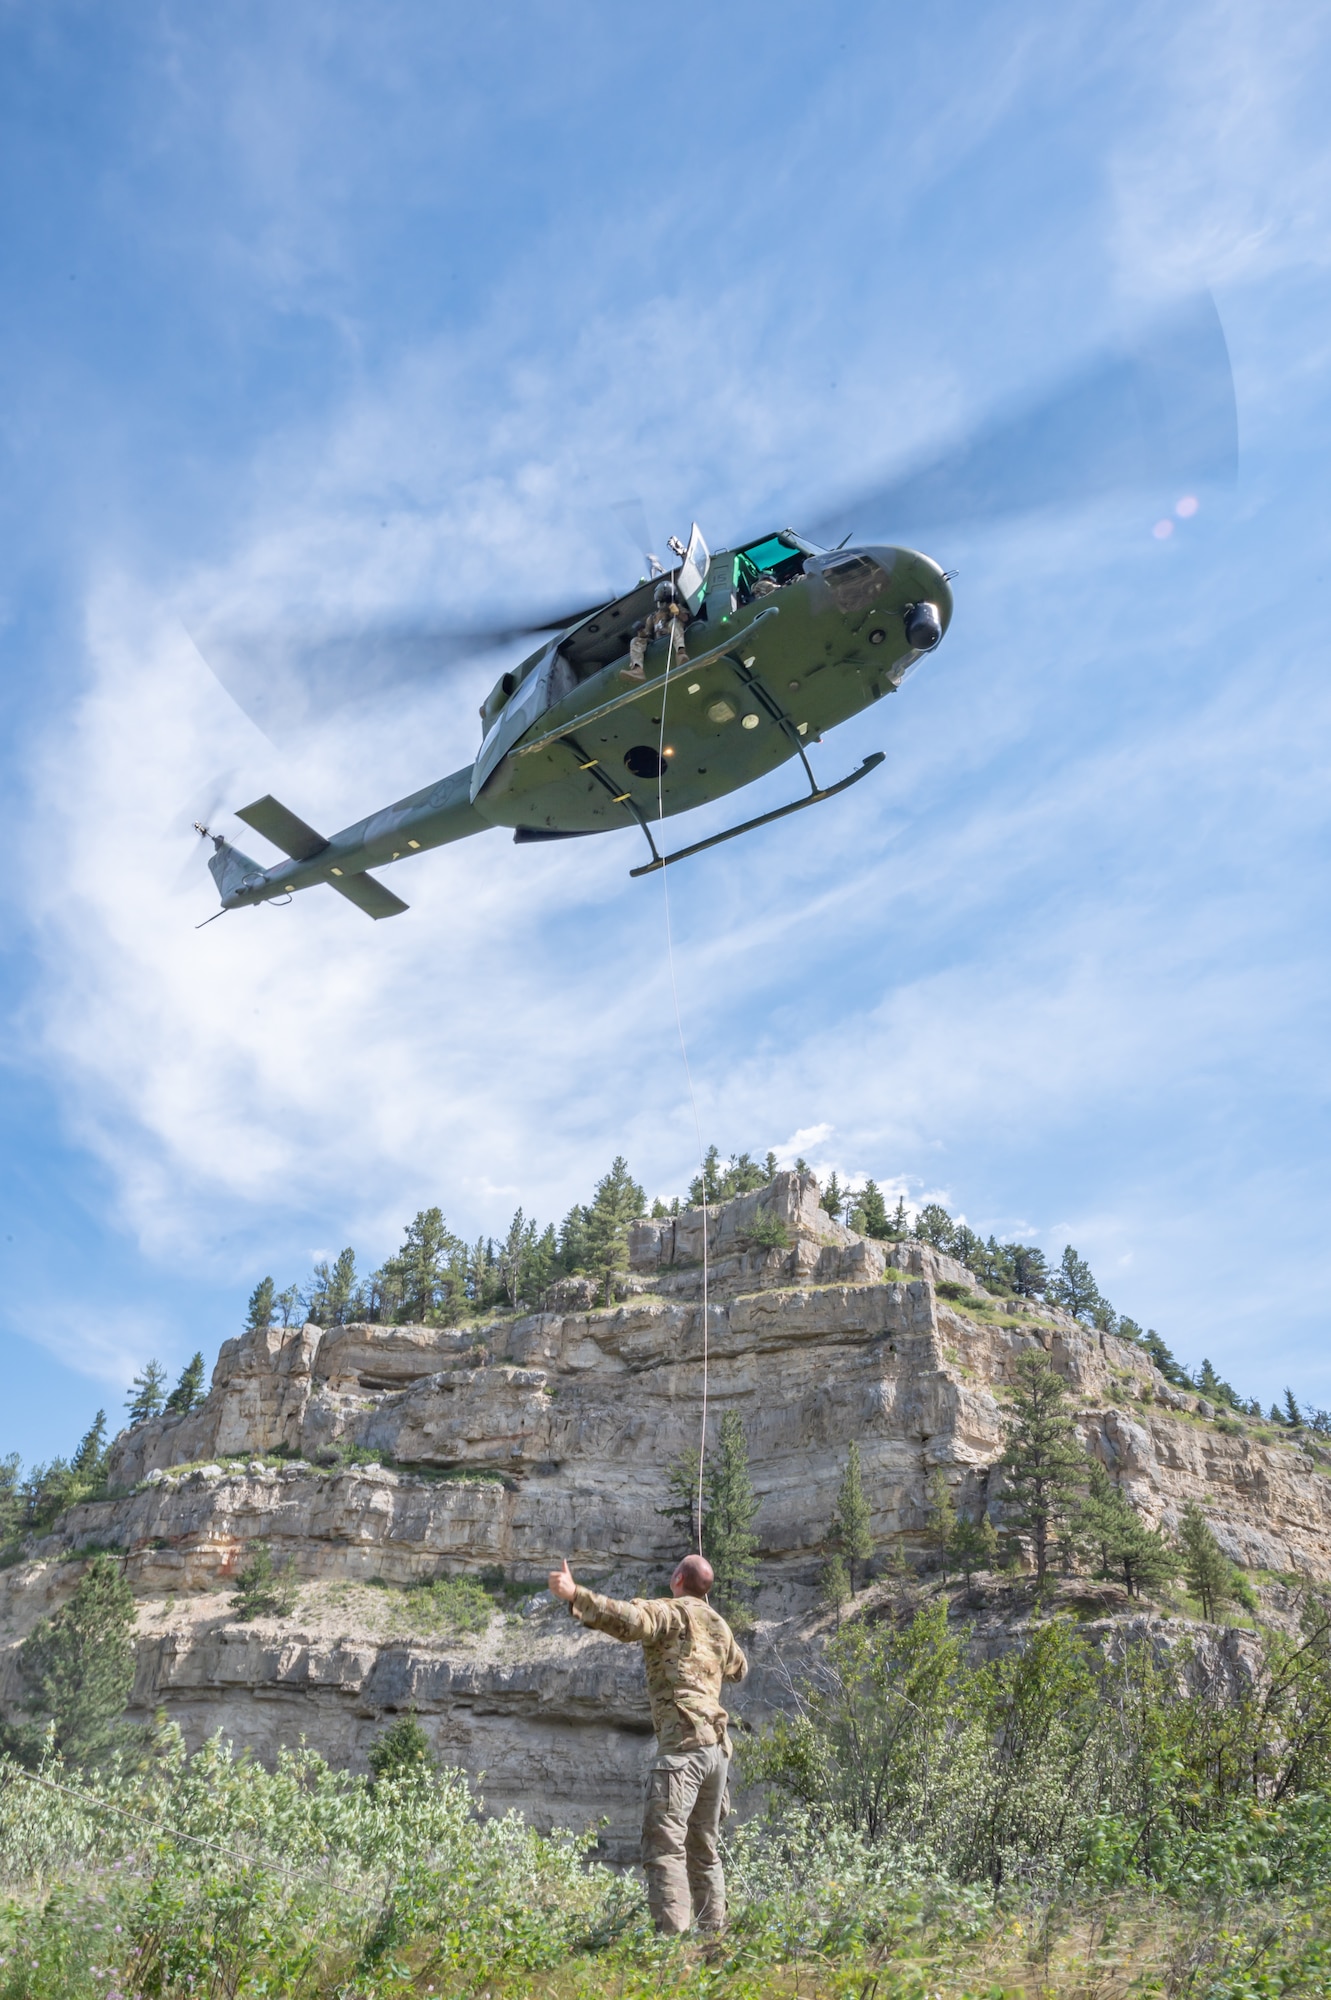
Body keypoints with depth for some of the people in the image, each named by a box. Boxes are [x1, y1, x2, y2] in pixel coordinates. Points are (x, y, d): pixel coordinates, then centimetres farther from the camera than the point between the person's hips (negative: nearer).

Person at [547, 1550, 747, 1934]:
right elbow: (738, 1669, 40)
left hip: (683, 1744, -8)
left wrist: (575, 1595, -32)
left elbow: (629, 1620, -24)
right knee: (703, 1851, 18)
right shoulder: (719, 1625, 21)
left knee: (664, 1845, -12)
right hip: (718, 1746, 8)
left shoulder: (668, 1611, -2)